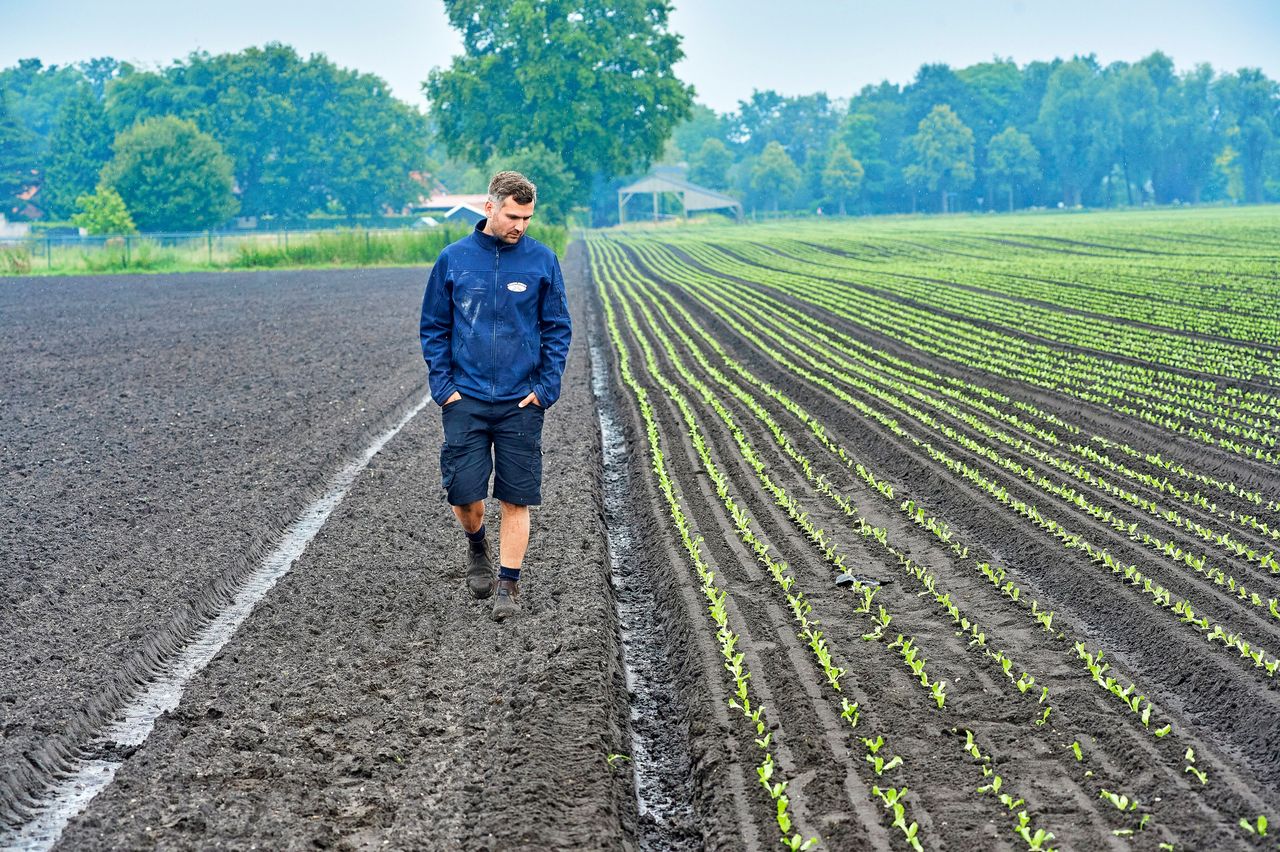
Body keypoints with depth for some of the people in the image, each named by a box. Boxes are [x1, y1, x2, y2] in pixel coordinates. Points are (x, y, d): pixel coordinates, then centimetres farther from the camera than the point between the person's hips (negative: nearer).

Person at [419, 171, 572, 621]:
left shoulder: (542, 260, 0)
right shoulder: (453, 259, 0)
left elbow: (557, 329, 4)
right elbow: (434, 327, 7)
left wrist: (546, 388, -5)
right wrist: (443, 385, -2)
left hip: (521, 401, 0)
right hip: (465, 399, 0)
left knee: (516, 498, 3)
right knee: (463, 492, -2)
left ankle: (509, 583, 15)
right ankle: (477, 546, 29)